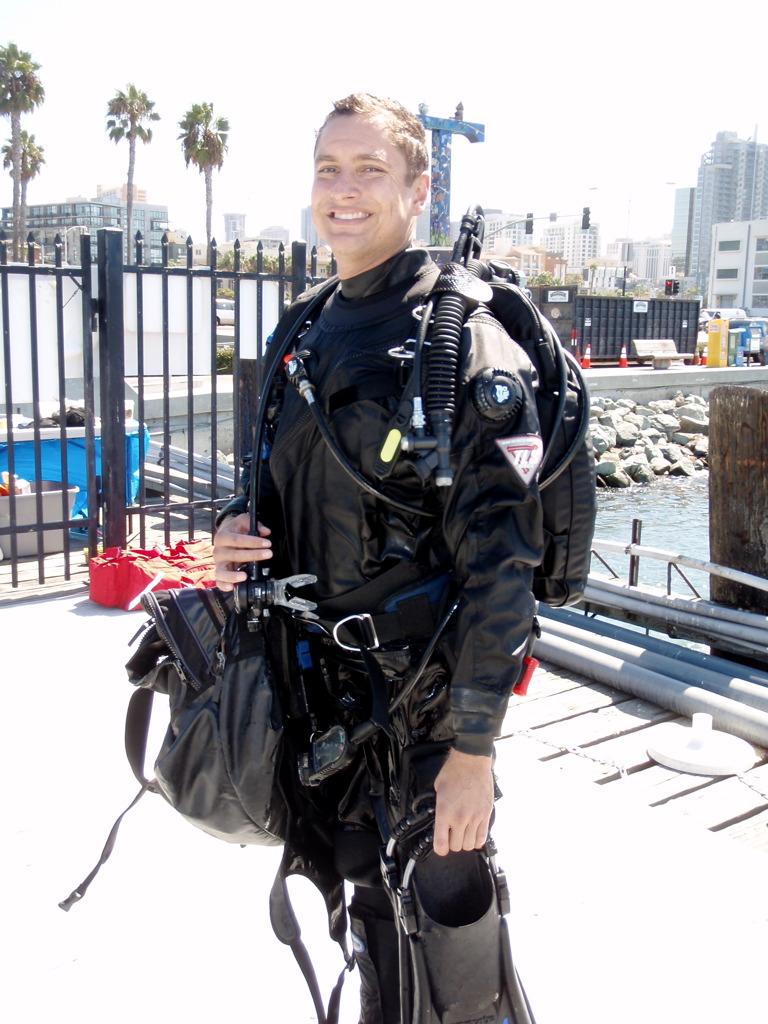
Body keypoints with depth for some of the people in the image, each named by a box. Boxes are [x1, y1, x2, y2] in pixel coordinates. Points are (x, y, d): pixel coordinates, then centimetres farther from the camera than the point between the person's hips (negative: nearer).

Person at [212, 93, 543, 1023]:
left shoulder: (461, 336, -14)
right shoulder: (312, 335, 9)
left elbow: (498, 555, -18)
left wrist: (473, 744, -19)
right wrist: (238, 533, -3)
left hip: (424, 701, -7)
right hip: (325, 691, 7)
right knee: (370, 908, 22)